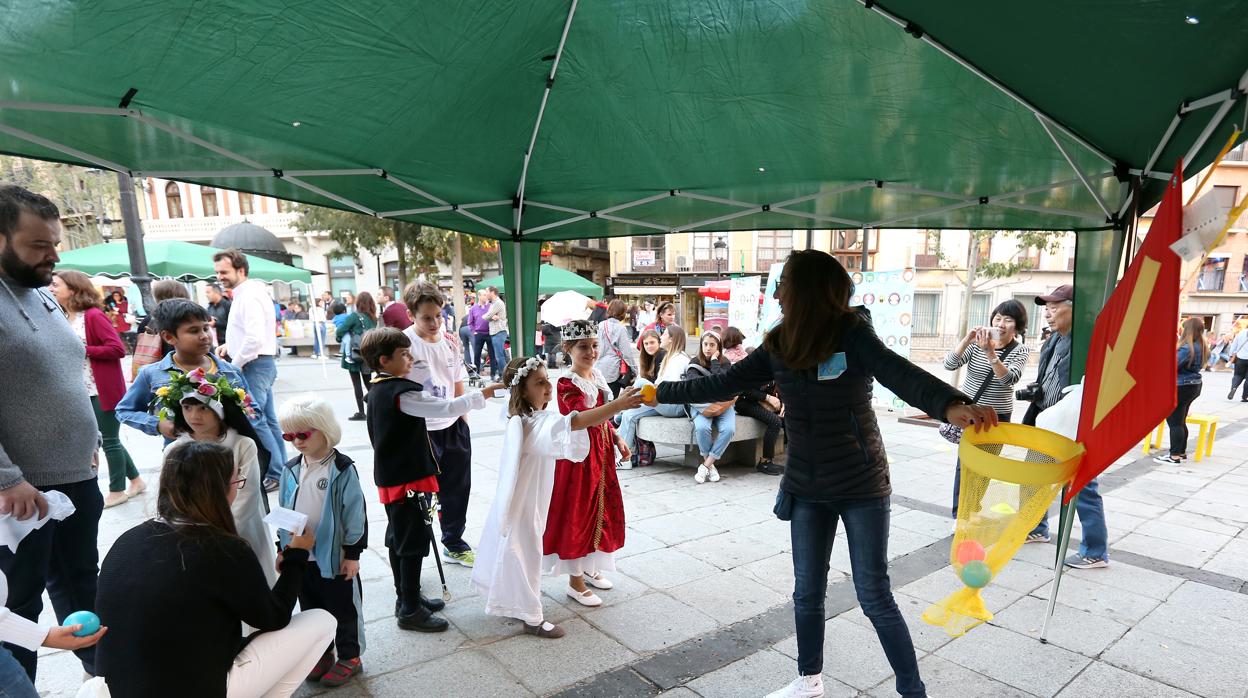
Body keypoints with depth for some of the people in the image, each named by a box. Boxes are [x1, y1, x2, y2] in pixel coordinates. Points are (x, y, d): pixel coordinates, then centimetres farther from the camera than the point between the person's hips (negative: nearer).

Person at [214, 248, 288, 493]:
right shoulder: (246, 293, 14)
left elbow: (255, 338, -27)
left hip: (255, 365, -10)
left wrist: (233, 365, -15)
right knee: (268, 420, 13)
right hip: (261, 364, 10)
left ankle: (275, 475, 1)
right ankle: (280, 470, 20)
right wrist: (230, 345, 11)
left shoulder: (249, 296, -17)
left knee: (254, 421, -6)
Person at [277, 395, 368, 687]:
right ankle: (322, 653, 37)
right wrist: (283, 547, 12)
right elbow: (284, 511, 10)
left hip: (333, 556, -5)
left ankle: (350, 657, 26)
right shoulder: (291, 470, 0)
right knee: (310, 608, 19)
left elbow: (355, 514, -14)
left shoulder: (342, 469, -17)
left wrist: (353, 553, -13)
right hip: (299, 556, 6)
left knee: (343, 608, 9)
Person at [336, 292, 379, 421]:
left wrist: (341, 339, 6)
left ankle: (361, 412, 4)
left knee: (357, 384, 2)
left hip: (354, 354, -4)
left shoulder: (354, 316, -11)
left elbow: (339, 331, -12)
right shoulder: (373, 318, 2)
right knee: (368, 382, 15)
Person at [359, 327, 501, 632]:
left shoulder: (378, 391, 9)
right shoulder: (401, 393, -22)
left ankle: (406, 598, 33)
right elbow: (447, 407, -27)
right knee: (414, 541, 0)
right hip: (408, 479, -10)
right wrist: (484, 393, -19)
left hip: (391, 477, 10)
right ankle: (411, 610, 10)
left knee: (398, 538, 19)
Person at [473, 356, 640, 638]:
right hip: (524, 502, -10)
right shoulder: (536, 424, -31)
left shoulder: (522, 418, 1)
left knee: (512, 550, 23)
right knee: (525, 553, 4)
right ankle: (532, 618, 20)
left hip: (520, 499, 10)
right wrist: (619, 404, -55)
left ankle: (511, 603, 42)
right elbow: (574, 423, -48)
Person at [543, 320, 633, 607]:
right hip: (579, 454, -8)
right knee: (577, 514, 3)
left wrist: (617, 439, 8)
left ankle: (589, 567, 37)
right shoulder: (567, 384, -19)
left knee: (602, 509, 17)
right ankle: (575, 582, 18)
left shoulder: (597, 376, 7)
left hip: (601, 452, 8)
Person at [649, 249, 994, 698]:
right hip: (807, 487, 5)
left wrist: (950, 406, -54)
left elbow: (900, 374, -34)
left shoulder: (853, 333, -17)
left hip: (861, 484, -4)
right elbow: (724, 385, 3)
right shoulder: (778, 346, -3)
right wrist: (658, 393, 4)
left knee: (874, 596, 2)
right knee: (807, 592, 15)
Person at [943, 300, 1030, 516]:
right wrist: (967, 339, -25)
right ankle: (959, 512, 12)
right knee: (964, 463, 2)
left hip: (997, 416, -1)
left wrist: (990, 352, -37)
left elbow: (1009, 378, -25)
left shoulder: (1020, 351, -7)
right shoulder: (977, 342, -4)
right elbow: (949, 364, -13)